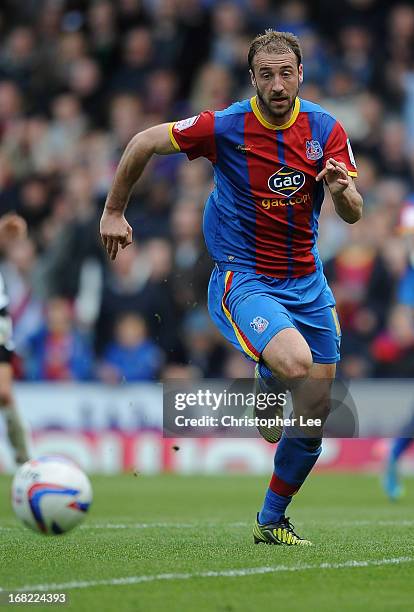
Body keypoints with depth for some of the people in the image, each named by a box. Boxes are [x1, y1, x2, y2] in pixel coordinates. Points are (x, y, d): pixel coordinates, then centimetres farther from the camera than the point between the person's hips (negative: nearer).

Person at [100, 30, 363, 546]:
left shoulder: (325, 130, -4)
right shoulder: (224, 127, -13)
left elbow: (353, 214, -6)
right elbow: (143, 143, -1)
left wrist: (342, 189, -29)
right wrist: (113, 211, 4)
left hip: (306, 282, 5)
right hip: (242, 279, -4)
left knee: (315, 416, 4)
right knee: (295, 361, -33)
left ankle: (271, 521, 23)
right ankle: (265, 385, 4)